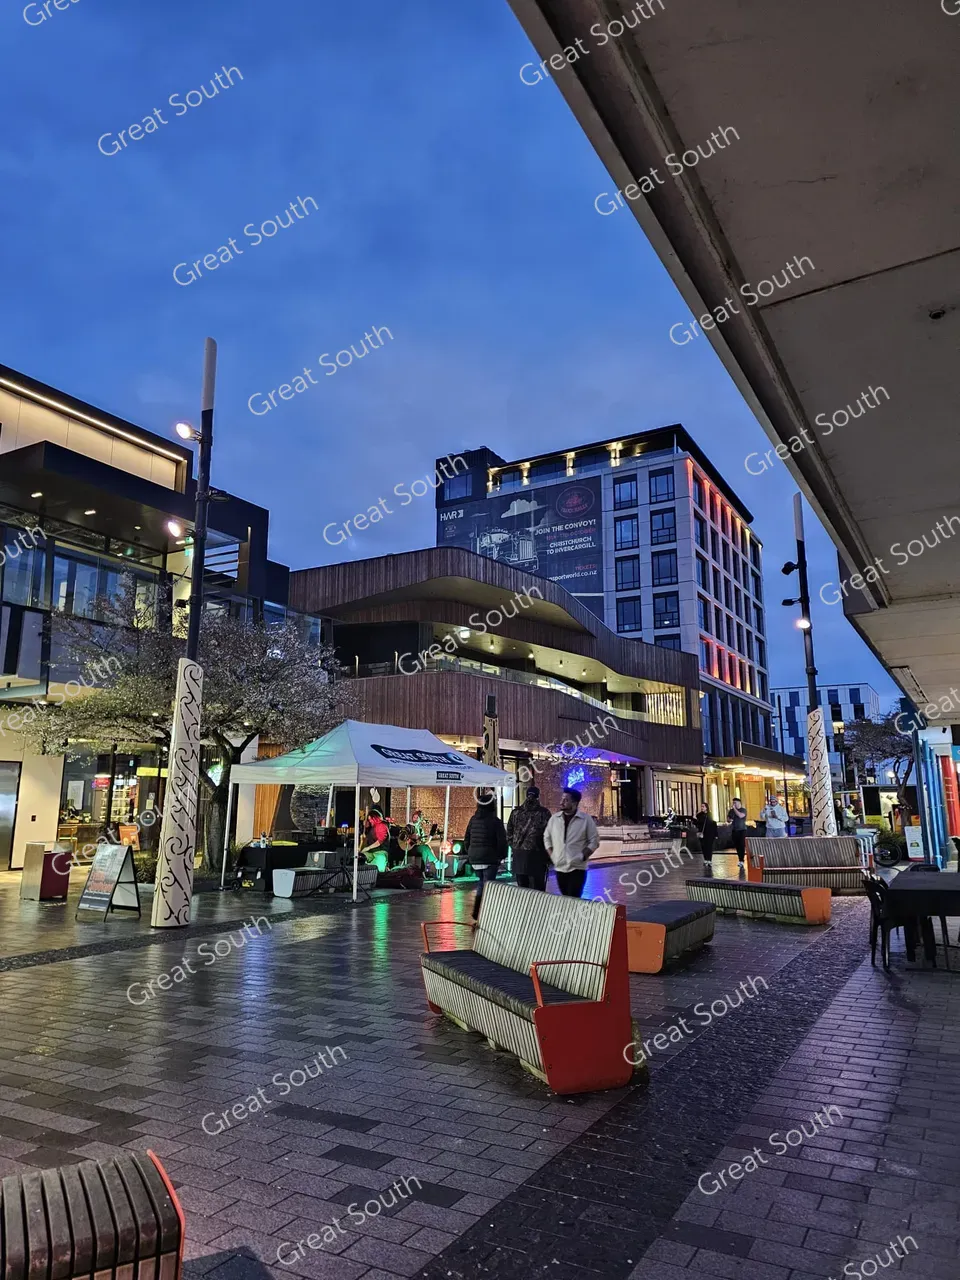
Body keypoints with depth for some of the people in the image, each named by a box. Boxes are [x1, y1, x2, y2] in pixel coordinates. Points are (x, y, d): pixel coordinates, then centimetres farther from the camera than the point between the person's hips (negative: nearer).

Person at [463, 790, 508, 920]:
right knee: (488, 885, 1)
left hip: (474, 857, 6)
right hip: (490, 858, -6)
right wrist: (502, 856, 6)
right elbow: (502, 841, -9)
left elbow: (466, 839, 11)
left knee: (482, 882, 20)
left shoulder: (473, 820, 4)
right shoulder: (495, 821, -11)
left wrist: (469, 854, 23)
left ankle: (476, 915, 17)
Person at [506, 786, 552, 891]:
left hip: (518, 855, 4)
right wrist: (548, 857, 1)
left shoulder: (516, 812, 7)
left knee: (522, 889, 11)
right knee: (537, 890, -1)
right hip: (536, 855, -4)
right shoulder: (544, 813, -5)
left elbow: (509, 834, 9)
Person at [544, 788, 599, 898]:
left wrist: (582, 857, -10)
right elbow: (547, 837, 16)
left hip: (577, 868, -4)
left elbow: (594, 841, -2)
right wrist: (552, 855, 5)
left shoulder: (586, 819, -5)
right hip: (559, 868, 4)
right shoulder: (554, 818, 6)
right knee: (565, 899, 12)